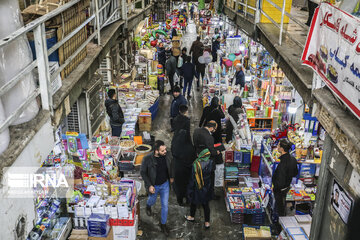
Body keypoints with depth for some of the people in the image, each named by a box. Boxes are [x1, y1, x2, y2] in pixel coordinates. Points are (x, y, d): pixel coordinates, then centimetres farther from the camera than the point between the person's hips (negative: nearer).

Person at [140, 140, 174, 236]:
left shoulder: (166, 155, -18)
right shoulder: (147, 159, -30)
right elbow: (142, 172, -16)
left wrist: (171, 177, 16)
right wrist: (149, 185, -19)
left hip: (165, 185, 2)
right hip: (154, 186, -2)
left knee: (165, 205, 10)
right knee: (152, 200, 26)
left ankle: (163, 223, 33)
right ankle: (148, 206, 64)